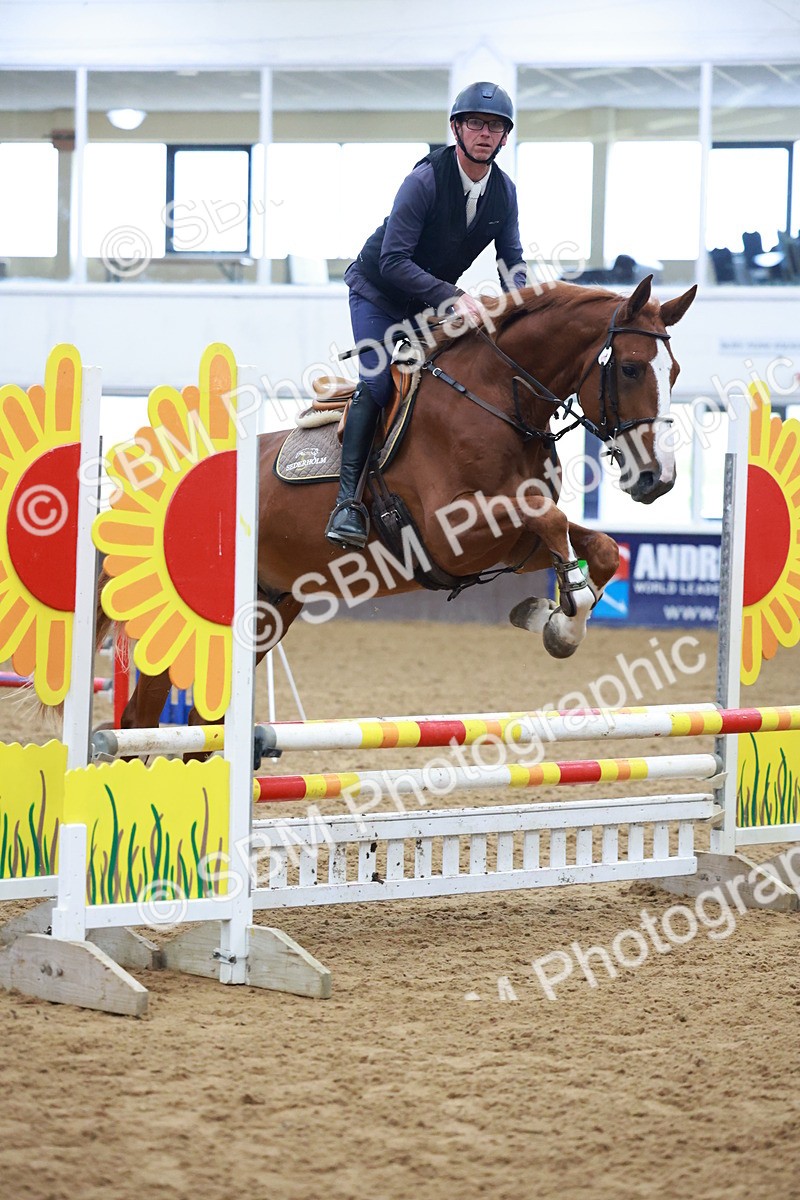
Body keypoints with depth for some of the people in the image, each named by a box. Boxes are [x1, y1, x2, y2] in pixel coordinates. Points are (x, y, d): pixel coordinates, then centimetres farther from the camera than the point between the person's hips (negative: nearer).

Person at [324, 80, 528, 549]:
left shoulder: (504, 190, -7)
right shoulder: (425, 179, -26)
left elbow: (512, 263, 1)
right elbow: (393, 261, -29)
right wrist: (453, 296, -37)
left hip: (435, 299, 7)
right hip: (379, 291, -7)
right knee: (377, 383, -21)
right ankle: (348, 501, -24)